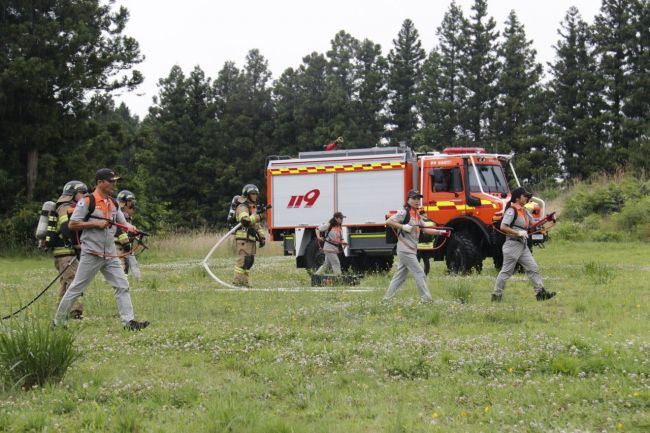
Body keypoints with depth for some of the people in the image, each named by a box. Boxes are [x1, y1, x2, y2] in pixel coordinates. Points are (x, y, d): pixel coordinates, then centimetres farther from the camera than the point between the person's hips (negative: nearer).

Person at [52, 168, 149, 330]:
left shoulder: (113, 203, 13)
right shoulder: (87, 201, -8)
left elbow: (122, 222, 15)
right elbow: (72, 224, -10)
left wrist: (129, 227, -8)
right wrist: (95, 224, -17)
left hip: (110, 255, 7)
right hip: (91, 254, -7)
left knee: (122, 286, 0)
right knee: (76, 288, 0)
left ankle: (128, 321, -1)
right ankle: (58, 321, 10)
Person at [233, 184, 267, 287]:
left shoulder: (254, 207, 23)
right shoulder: (242, 207, -9)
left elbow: (257, 224, 29)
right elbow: (245, 220, -28)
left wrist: (262, 237, 20)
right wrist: (258, 216, -32)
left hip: (251, 238, 10)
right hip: (243, 237, -10)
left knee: (250, 261, 9)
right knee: (243, 259, -14)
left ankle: (244, 281, 14)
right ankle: (237, 281, -13)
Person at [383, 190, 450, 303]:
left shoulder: (417, 215, 16)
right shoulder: (404, 213, -11)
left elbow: (424, 229, 14)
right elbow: (388, 222, -17)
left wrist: (440, 232, 2)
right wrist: (403, 227, -26)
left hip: (412, 250, 9)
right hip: (405, 250, -9)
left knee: (400, 276, 12)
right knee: (419, 274, -8)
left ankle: (387, 298, 16)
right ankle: (426, 299, -5)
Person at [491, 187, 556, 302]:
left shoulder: (524, 211, 15)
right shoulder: (511, 211, -13)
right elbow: (503, 227, -20)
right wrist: (518, 233, -25)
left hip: (523, 245, 9)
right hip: (513, 244, -9)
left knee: (533, 268, 4)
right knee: (506, 271, -4)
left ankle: (540, 293, 4)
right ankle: (496, 295, 3)